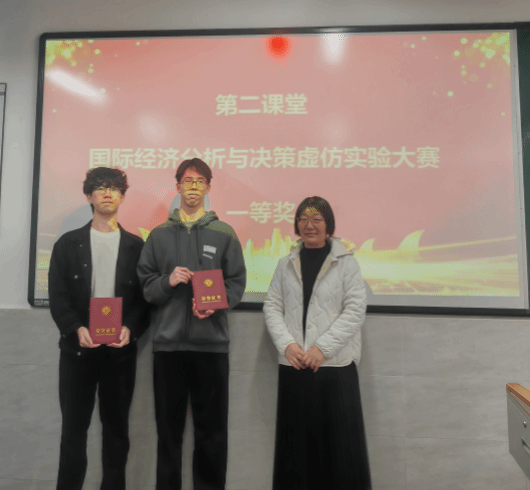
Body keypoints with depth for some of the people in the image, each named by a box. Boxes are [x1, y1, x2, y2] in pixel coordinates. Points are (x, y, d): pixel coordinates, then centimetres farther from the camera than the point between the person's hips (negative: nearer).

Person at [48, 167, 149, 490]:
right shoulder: (68, 243, 8)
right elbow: (58, 296, 1)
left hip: (121, 349, 0)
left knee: (117, 427, 10)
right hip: (77, 348, 0)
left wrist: (131, 329, -15)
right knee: (74, 427, 8)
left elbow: (144, 297, 1)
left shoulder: (136, 245, 6)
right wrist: (76, 329, -15)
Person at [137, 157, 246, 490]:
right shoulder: (159, 234, 10)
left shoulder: (225, 234, 6)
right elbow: (143, 284, 7)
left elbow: (237, 283, 0)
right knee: (169, 426, 13)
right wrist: (167, 281, -12)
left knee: (211, 427, 9)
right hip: (167, 342, 1)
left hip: (212, 342, -1)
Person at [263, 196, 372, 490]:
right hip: (293, 366, 3)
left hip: (336, 365, -2)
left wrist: (322, 347, -13)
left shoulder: (346, 262, 0)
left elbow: (355, 310, -5)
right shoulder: (286, 264, 9)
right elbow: (272, 307, 7)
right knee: (296, 441, 9)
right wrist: (287, 344, -9)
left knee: (340, 442, 3)